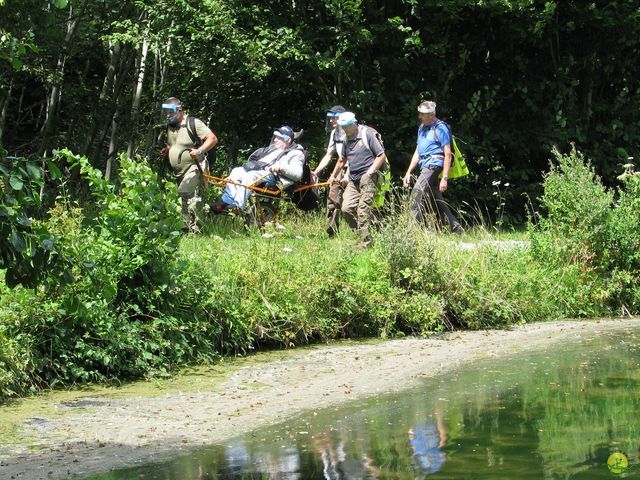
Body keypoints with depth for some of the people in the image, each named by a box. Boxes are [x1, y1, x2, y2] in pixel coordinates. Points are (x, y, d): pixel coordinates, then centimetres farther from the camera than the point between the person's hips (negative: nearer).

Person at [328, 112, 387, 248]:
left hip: (367, 178, -7)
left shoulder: (368, 134, -8)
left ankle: (365, 243, -9)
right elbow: (342, 160, 28)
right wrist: (333, 176, 30)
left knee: (363, 210, -12)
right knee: (347, 208, -5)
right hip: (353, 180, 7)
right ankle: (360, 232, 10)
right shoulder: (347, 139, 14)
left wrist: (370, 172, -14)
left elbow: (381, 156, -9)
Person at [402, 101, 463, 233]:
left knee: (417, 194, -22)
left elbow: (448, 155, -11)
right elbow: (417, 152, 24)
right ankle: (456, 229, 18)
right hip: (425, 166, 9)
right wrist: (408, 172, 17)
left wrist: (445, 178, -18)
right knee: (437, 203, 10)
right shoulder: (422, 127, 18)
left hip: (434, 164, -9)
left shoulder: (440, 128, -7)